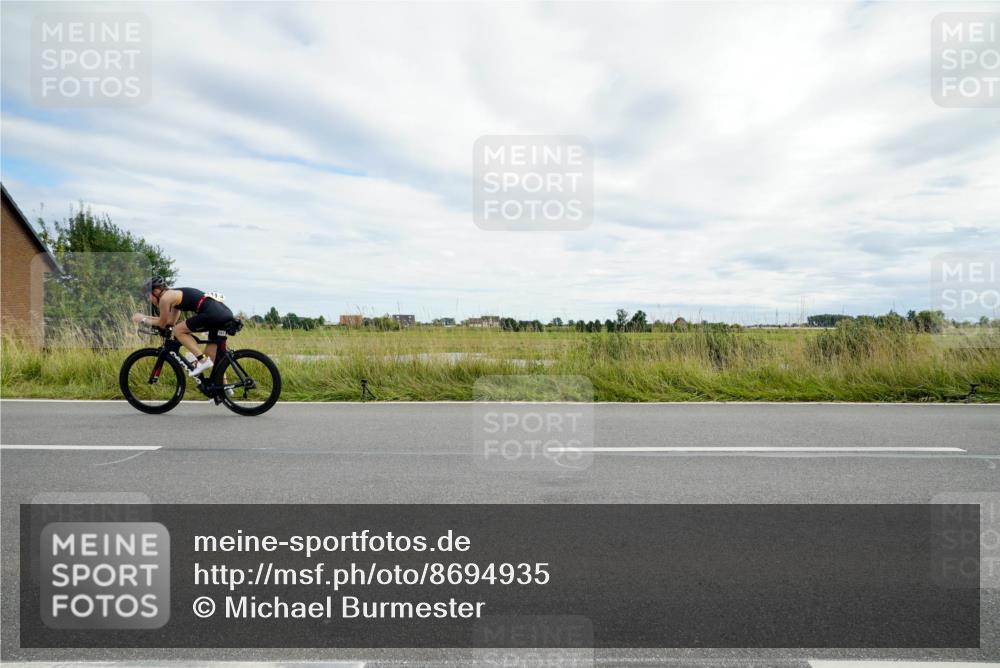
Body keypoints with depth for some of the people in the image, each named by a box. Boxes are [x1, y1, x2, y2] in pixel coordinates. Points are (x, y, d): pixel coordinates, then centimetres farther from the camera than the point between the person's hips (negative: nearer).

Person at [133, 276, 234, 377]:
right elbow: (171, 321, 37)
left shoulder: (165, 297, 2)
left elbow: (162, 323, 13)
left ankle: (203, 361, -2)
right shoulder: (174, 294, 28)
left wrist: (143, 320, 27)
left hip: (213, 313, -9)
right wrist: (146, 317, 40)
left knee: (178, 330, 4)